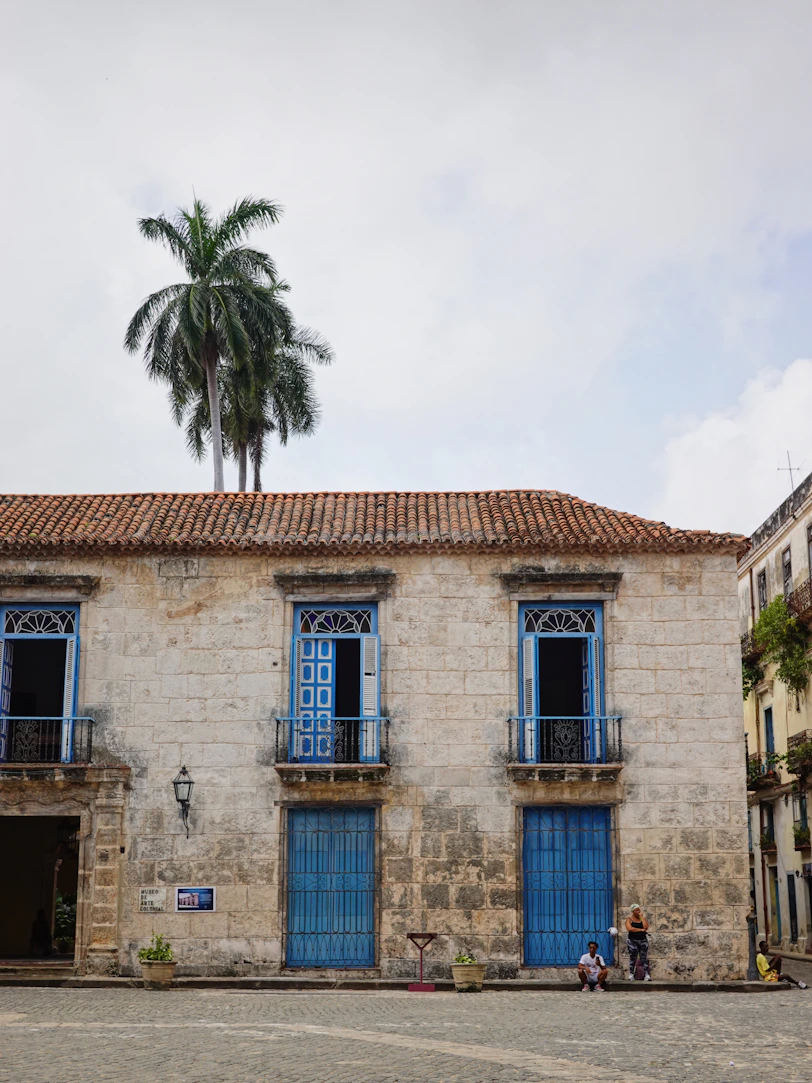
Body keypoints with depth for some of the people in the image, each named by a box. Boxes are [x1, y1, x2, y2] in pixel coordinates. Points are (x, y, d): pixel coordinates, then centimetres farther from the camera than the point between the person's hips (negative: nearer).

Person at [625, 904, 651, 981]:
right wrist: (641, 930, -12)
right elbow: (629, 928, -16)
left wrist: (641, 917, -6)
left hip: (643, 940, 2)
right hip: (633, 941, -2)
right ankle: (631, 975, 4)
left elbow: (646, 927, -8)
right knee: (632, 959, -1)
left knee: (644, 958, -2)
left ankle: (647, 975, -6)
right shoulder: (629, 919, 1)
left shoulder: (642, 918, 10)